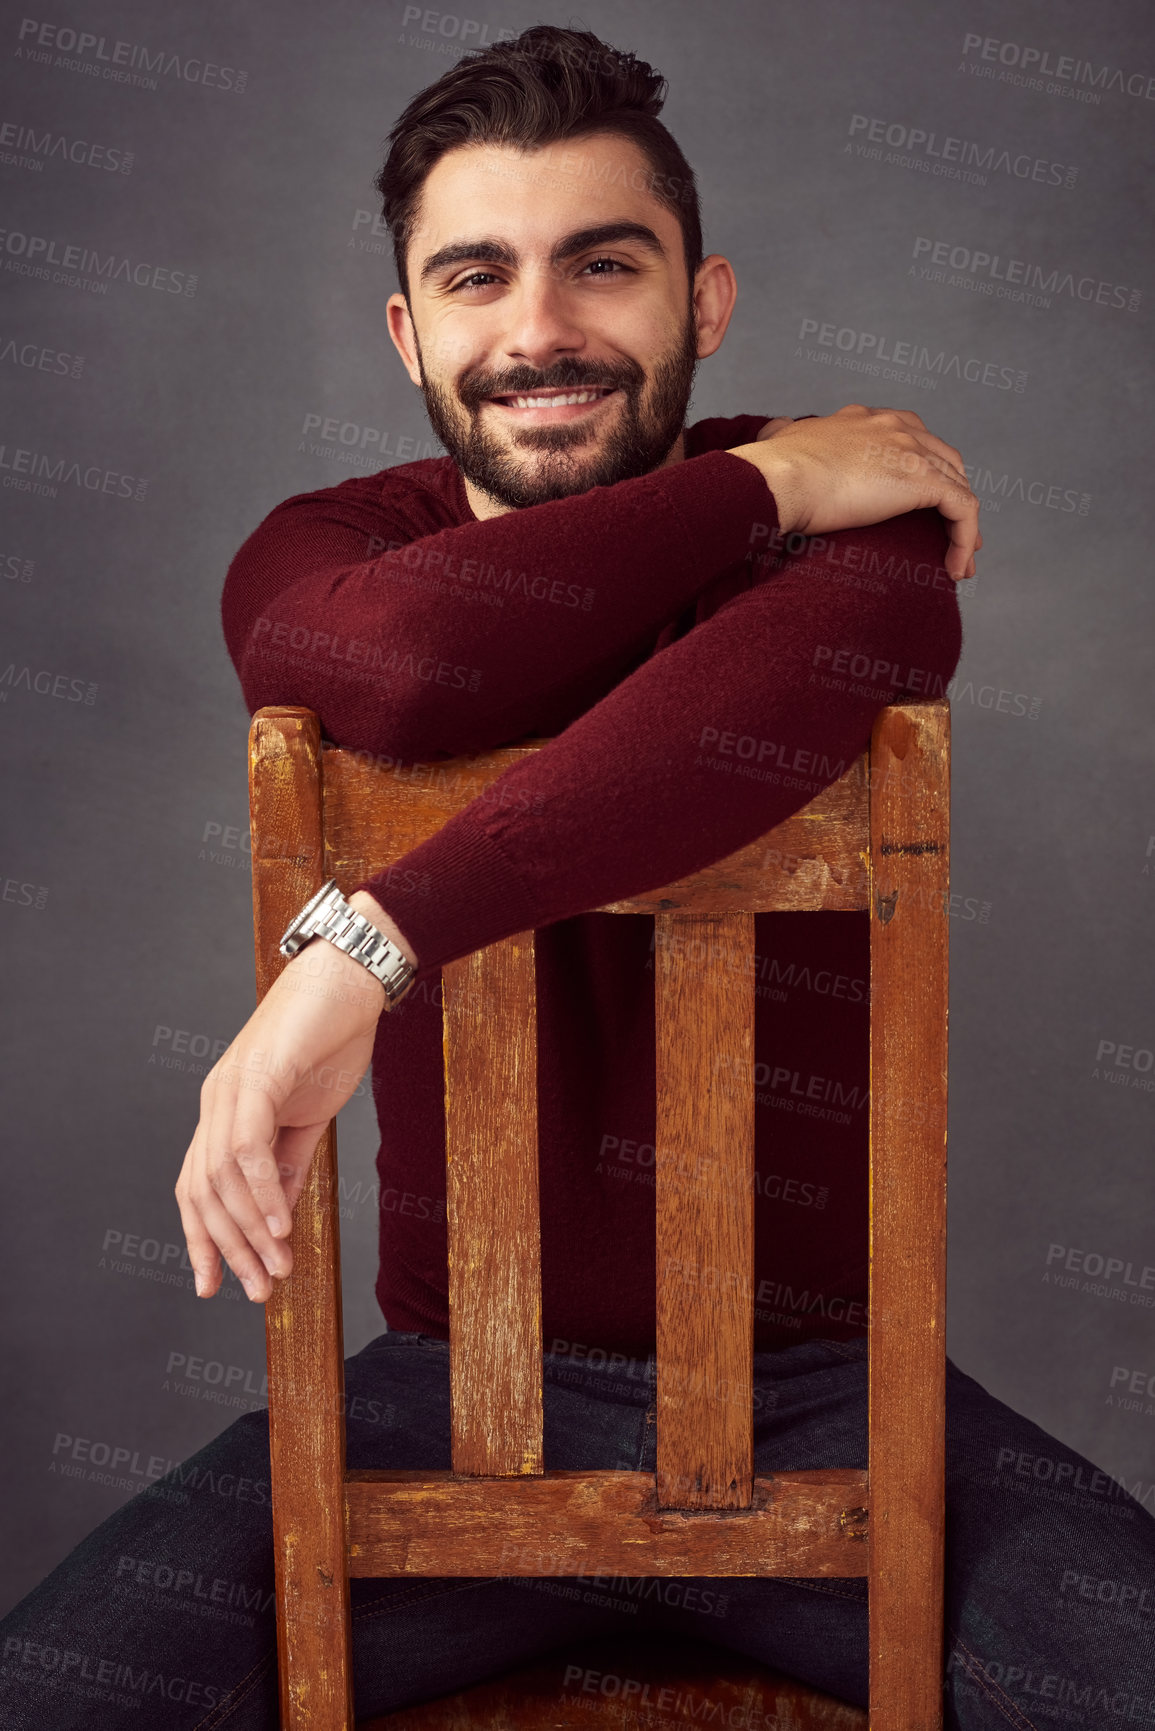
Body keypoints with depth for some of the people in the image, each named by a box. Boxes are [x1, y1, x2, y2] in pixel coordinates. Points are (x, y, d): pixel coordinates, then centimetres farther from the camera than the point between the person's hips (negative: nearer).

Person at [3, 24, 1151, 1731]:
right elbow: (404, 670, -27)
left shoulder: (847, 494, -6)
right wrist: (759, 488, -17)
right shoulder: (318, 546, 0)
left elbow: (812, 669, -32)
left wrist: (371, 943, -35)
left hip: (821, 1396, 0)